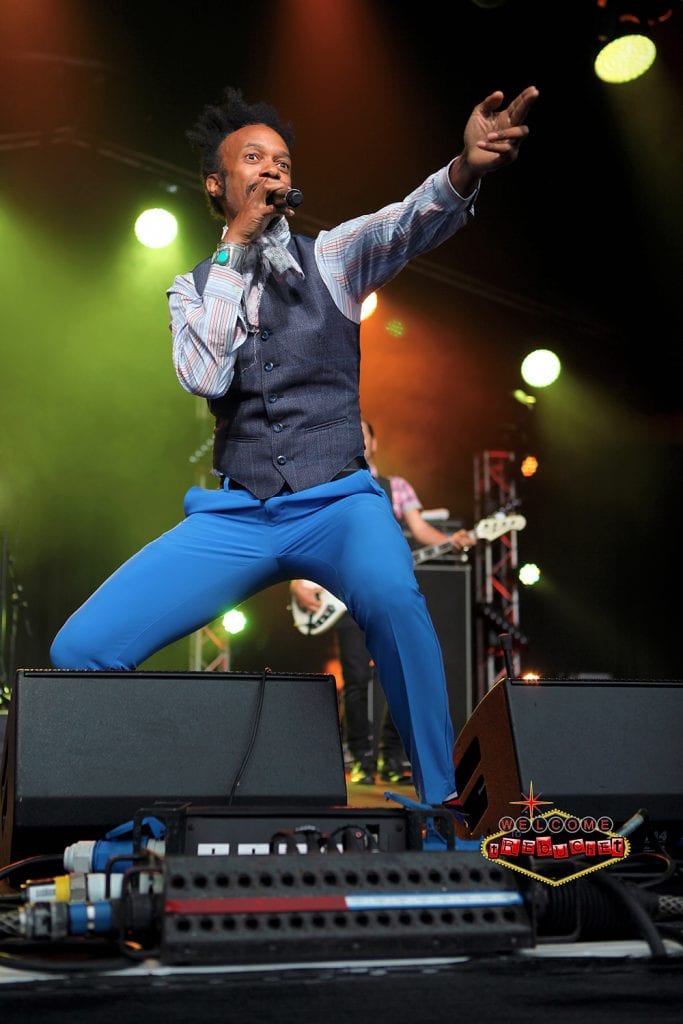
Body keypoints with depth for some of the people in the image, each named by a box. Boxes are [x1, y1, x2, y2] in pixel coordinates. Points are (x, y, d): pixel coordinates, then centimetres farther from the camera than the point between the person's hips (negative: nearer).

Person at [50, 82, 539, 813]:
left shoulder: (332, 257, 8)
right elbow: (206, 377, -9)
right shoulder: (192, 289, 12)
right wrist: (235, 248, -8)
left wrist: (465, 168, -37)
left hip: (337, 502, -2)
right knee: (81, 650, -16)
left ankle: (440, 801, -21)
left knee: (391, 596, -38)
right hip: (235, 516, 2)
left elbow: (409, 223, -15)